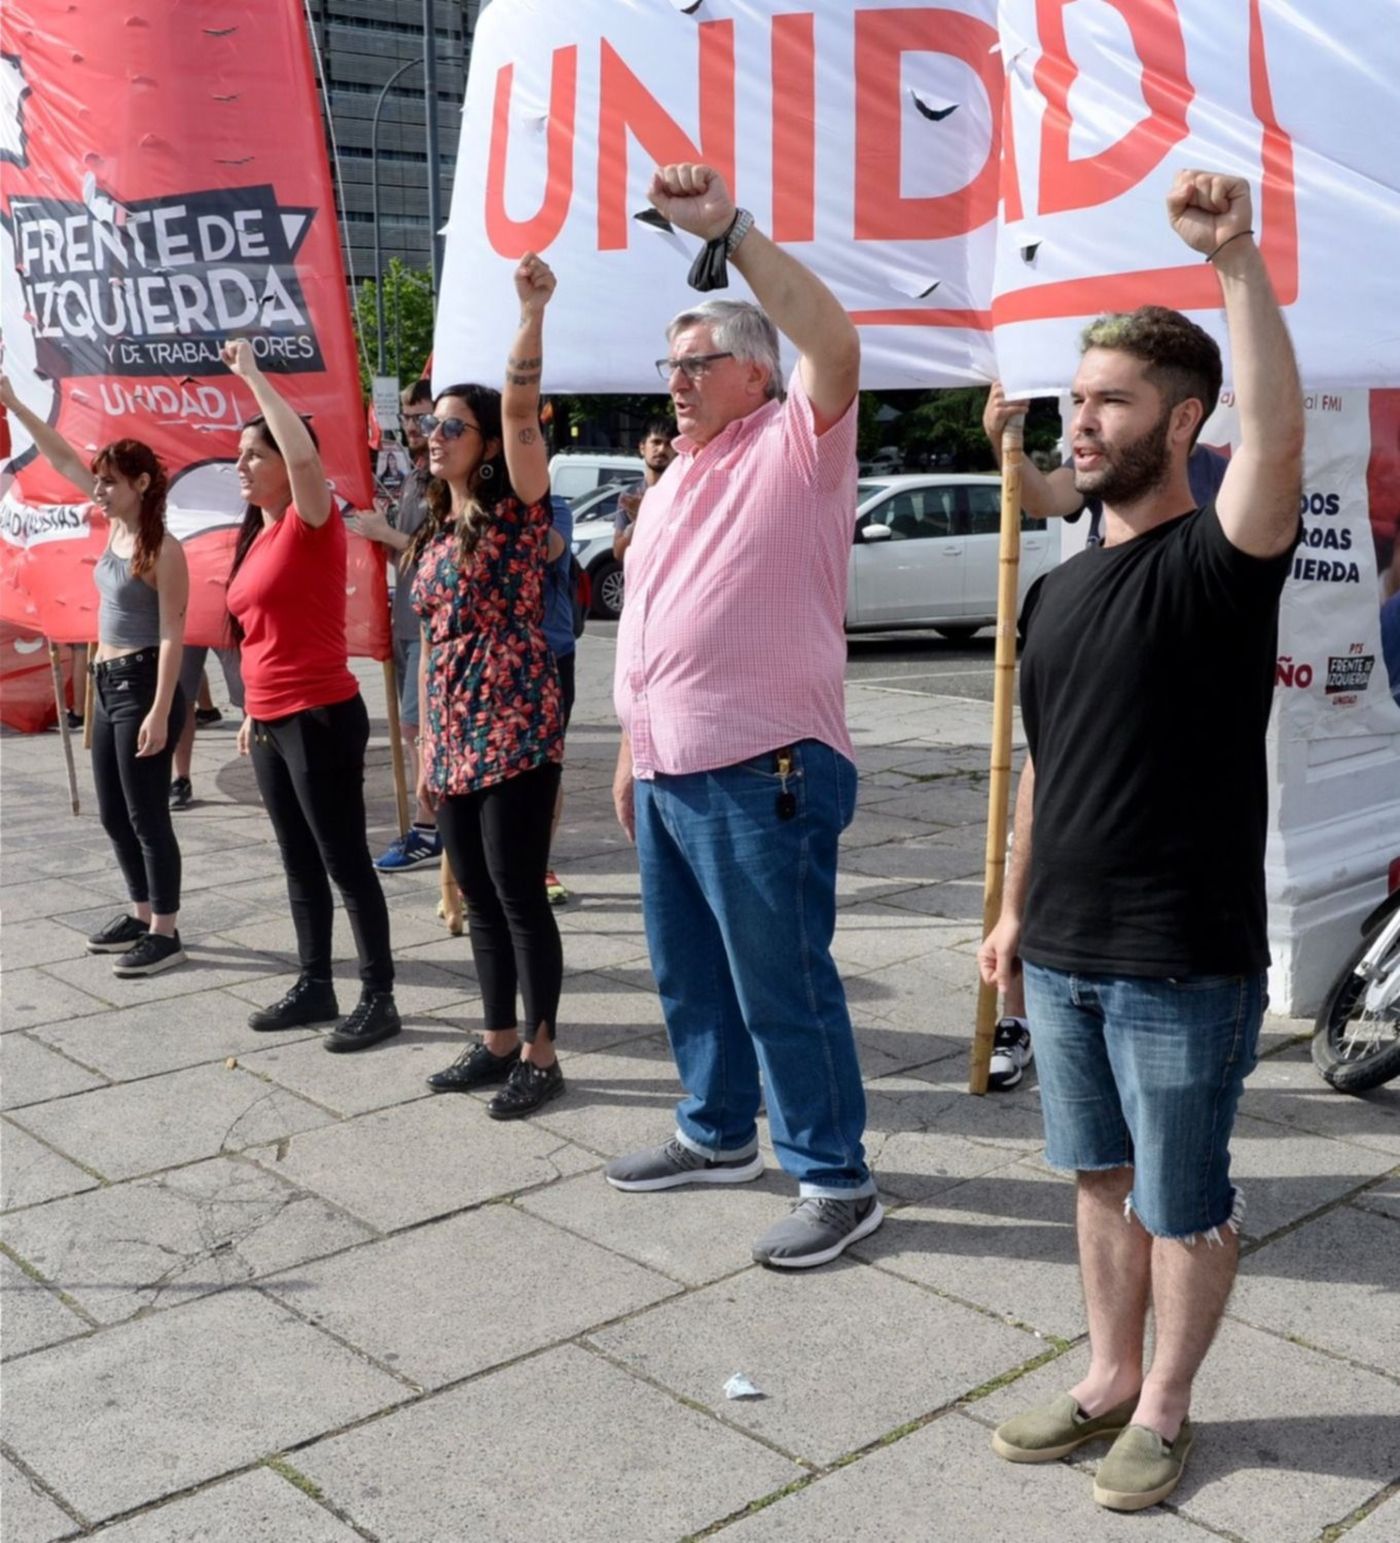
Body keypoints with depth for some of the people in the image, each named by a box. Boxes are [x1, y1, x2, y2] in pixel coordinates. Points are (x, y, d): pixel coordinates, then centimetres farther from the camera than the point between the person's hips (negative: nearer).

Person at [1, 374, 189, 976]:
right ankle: (142, 914, 29)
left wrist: (160, 712, -22)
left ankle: (165, 934, 7)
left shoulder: (163, 549, -16)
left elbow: (172, 635, -18)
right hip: (108, 683, 9)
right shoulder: (116, 528, 7)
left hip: (142, 684, -9)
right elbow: (64, 461, 13)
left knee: (147, 815, -3)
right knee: (113, 814, 15)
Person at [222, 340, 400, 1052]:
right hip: (270, 720, 9)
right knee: (300, 863, 15)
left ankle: (379, 997, 6)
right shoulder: (259, 536, 14)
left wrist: (253, 375, -22)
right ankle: (314, 987, 25)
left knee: (345, 863, -3)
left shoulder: (313, 524, -10)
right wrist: (254, 712, 19)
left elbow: (306, 454, -31)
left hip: (320, 718, -9)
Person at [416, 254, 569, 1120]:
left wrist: (534, 311, -31)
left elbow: (522, 408, -21)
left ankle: (541, 1056, 9)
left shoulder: (516, 508, -5)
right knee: (479, 895, 13)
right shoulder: (438, 533, 15)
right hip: (456, 738, 8)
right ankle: (500, 1041, 25)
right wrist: (428, 740, 17)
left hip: (515, 732, -8)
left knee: (520, 893, -2)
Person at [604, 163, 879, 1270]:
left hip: (761, 777, -9)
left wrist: (730, 229, -28)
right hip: (668, 776, 9)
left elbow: (835, 344, -27)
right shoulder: (674, 481, 19)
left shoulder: (796, 446, -7)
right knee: (689, 973, 20)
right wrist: (633, 750, 21)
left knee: (782, 982, -2)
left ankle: (836, 1179, 11)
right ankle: (719, 1135, 37)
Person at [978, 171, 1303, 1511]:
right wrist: (1015, 908, 15)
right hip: (1064, 955, 7)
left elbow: (1278, 437, -34)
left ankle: (1164, 1406, 30)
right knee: (1102, 1178, 20)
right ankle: (1108, 1377, 38)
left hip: (1184, 963, -7)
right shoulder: (1062, 588, 9)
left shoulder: (1217, 561, -12)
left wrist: (1236, 262, -39)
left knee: (1183, 1205, 10)